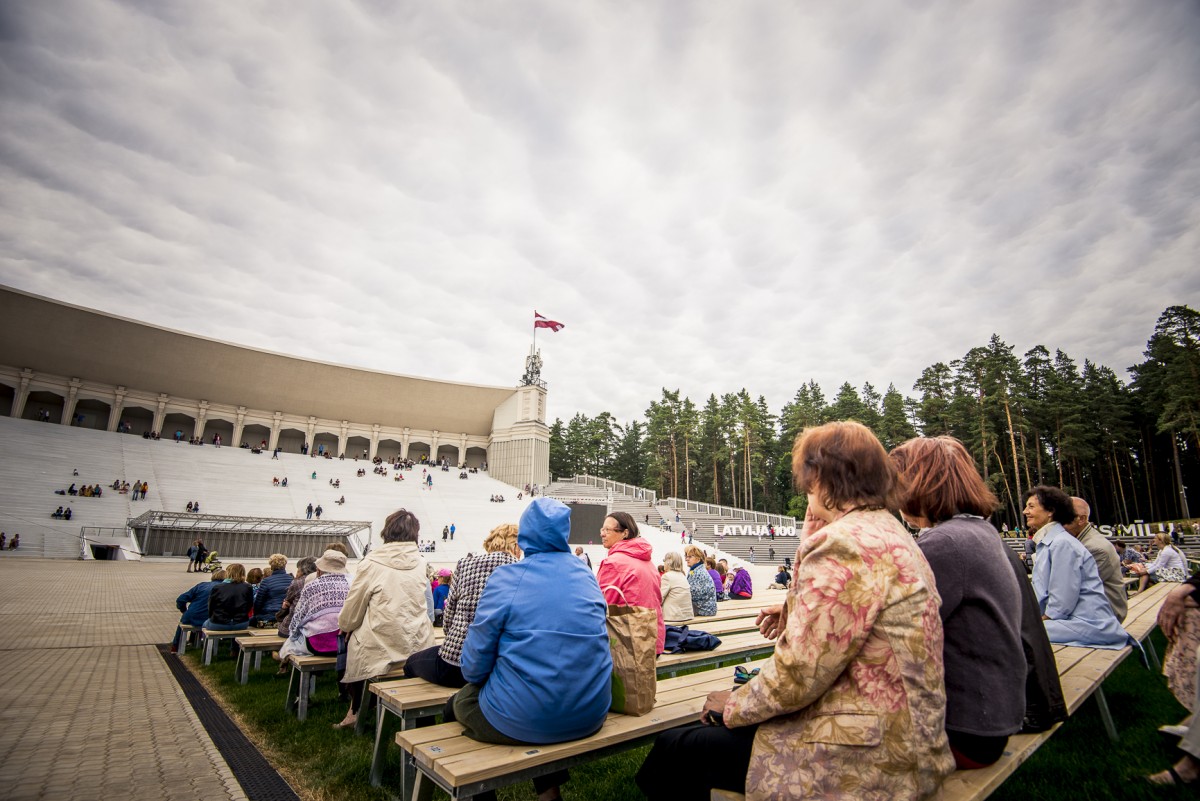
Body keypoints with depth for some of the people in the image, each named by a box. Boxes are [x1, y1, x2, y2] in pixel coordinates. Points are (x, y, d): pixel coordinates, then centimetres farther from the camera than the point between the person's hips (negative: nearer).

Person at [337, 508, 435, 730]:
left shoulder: (372, 563, -11)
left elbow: (353, 609, 0)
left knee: (352, 642, 26)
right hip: (418, 645, 4)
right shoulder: (421, 564, -2)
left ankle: (355, 711, 30)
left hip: (380, 648, -4)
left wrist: (344, 625, 20)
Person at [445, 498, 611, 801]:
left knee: (457, 703, 23)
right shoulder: (586, 575, 2)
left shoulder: (507, 578, -13)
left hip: (523, 721, -4)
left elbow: (474, 666, -10)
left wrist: (475, 674, 13)